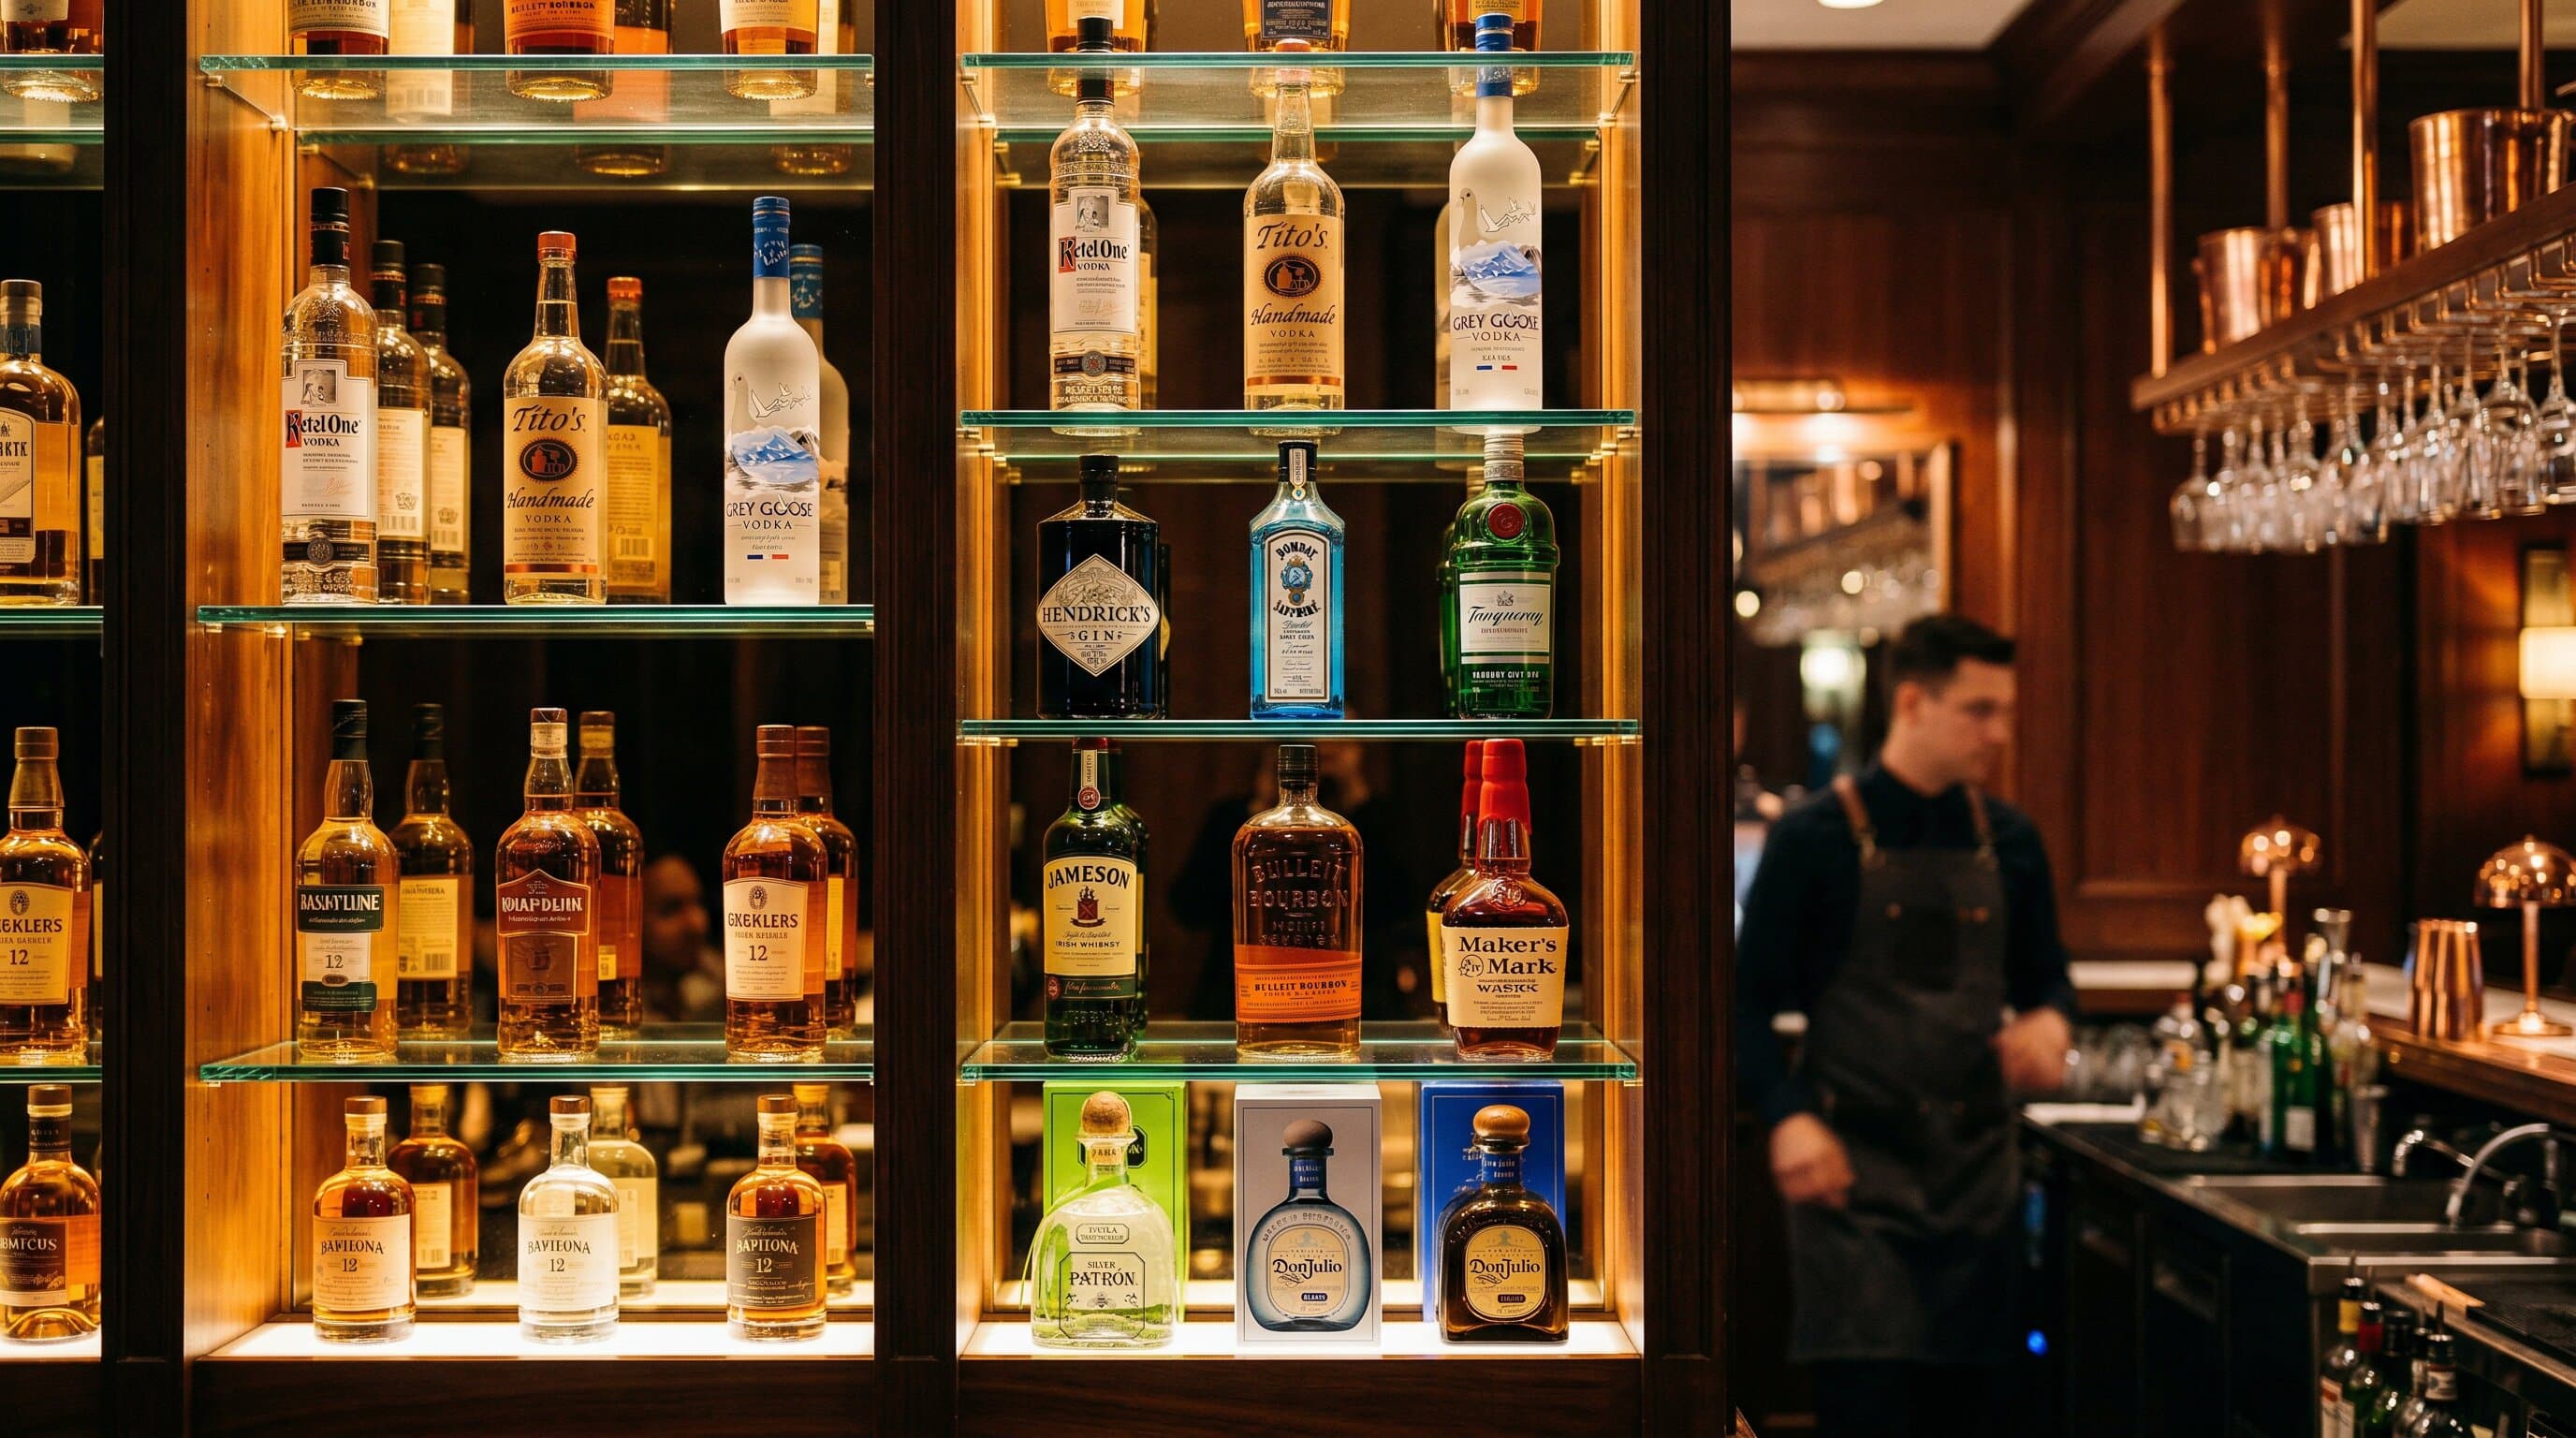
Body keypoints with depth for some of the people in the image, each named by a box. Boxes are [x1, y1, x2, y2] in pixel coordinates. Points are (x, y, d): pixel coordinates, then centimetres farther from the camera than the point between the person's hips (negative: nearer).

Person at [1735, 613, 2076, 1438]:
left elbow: (2043, 973, 19)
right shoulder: (1815, 840, -5)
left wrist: (2047, 1019, -4)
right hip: (1854, 1167, -4)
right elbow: (1751, 1001, -4)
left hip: (1976, 1163, 5)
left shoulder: (2009, 843, 8)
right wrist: (1787, 1116, -18)